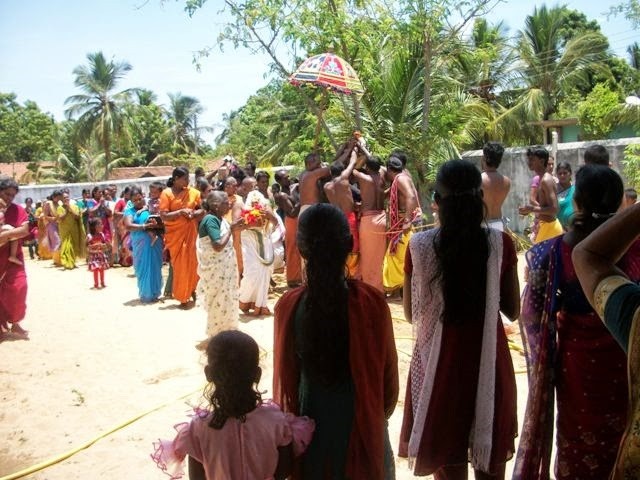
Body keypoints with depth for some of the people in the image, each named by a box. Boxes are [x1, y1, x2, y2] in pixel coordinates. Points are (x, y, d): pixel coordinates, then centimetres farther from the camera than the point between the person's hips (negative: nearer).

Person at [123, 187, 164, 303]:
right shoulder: (130, 211, 3)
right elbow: (128, 226, -13)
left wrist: (156, 225, -15)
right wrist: (145, 226, -17)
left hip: (155, 243, 1)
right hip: (141, 245, -1)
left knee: (155, 268, 5)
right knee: (143, 269, 3)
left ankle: (154, 293, 17)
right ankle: (145, 295, 14)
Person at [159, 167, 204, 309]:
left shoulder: (193, 192, 4)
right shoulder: (166, 193, -7)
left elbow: (202, 209, 9)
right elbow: (163, 216, -12)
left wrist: (194, 213, -11)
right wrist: (180, 212, -22)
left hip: (191, 233, 3)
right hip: (175, 234, -3)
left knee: (192, 262, 7)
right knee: (180, 265, 3)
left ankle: (191, 289, 30)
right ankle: (182, 297, 14)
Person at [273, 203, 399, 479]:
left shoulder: (289, 305, -16)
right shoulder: (371, 301, -19)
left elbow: (285, 373, -5)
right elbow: (387, 370, -8)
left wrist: (291, 421, 11)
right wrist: (382, 412, 11)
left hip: (311, 418, 1)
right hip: (361, 419, -1)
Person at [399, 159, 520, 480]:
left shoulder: (419, 246, -12)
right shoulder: (500, 243, -10)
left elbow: (411, 314, -2)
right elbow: (512, 310, -1)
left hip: (439, 363, -1)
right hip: (489, 361, 1)